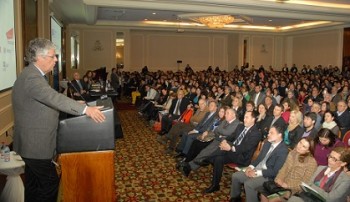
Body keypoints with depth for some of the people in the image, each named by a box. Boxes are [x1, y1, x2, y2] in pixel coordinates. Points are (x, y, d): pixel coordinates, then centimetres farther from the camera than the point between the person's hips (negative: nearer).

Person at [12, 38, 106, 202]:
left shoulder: (32, 74, 10)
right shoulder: (32, 77, -23)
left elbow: (49, 100, 14)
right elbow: (54, 98, -35)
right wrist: (86, 109, -38)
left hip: (32, 142, 10)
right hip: (36, 144, -10)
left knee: (33, 184, 20)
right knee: (50, 183, 0)